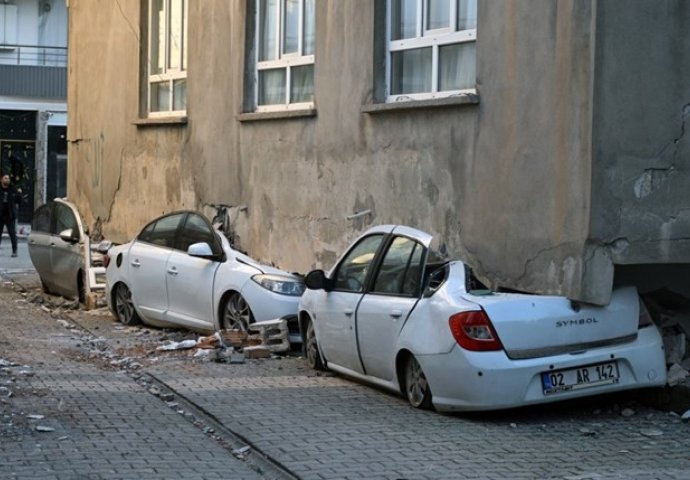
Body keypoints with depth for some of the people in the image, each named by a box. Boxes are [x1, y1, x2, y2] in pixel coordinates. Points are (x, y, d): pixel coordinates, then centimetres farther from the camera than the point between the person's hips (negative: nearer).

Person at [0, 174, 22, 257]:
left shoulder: (13, 190, 4)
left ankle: (14, 251, 2)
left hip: (10, 216, -1)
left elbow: (18, 201, 6)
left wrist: (19, 194, -10)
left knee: (12, 234, -2)